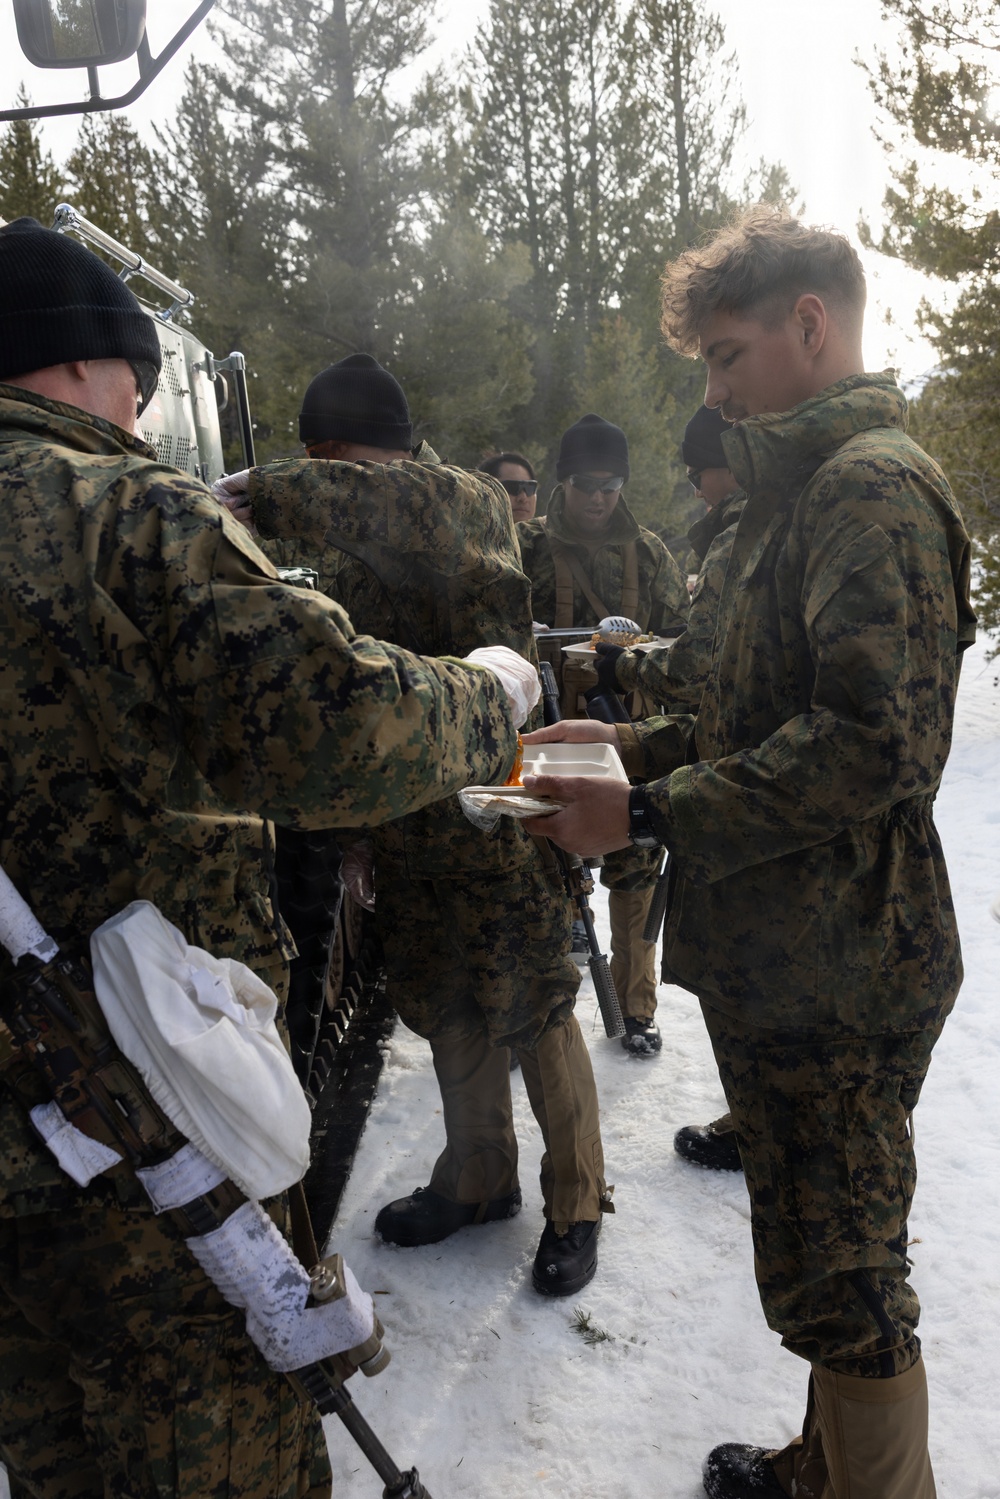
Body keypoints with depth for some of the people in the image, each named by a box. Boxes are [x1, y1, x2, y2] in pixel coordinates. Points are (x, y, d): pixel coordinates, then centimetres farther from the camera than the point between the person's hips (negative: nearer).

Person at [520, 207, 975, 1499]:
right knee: (823, 1259, 23)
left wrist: (649, 815, -21)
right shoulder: (804, 489, 19)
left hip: (836, 975, -10)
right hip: (782, 958, 10)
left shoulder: (873, 485, -14)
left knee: (837, 1285, 6)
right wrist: (631, 746, 10)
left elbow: (875, 742, -26)